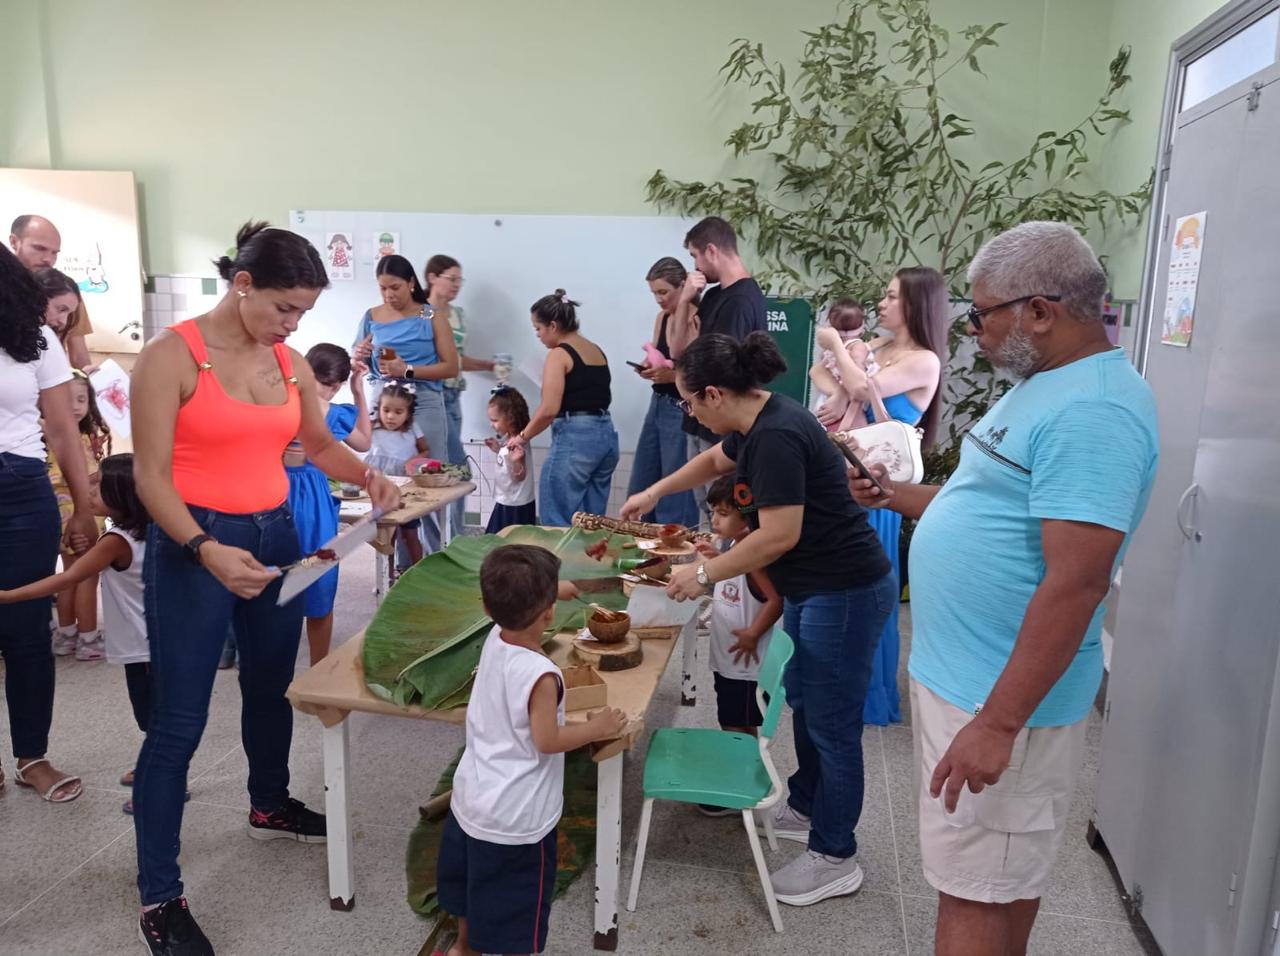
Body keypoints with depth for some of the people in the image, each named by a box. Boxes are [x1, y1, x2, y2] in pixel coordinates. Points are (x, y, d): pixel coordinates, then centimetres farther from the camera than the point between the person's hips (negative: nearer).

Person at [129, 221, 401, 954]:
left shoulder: (290, 362, 4)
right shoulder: (172, 354, -13)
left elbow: (320, 443, 18)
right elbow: (152, 476, -15)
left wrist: (367, 477, -2)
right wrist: (207, 550, -29)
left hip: (277, 536, 6)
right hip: (194, 545, -6)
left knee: (272, 686, 21)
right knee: (179, 722, 0)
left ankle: (270, 807, 45)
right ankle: (160, 896, 13)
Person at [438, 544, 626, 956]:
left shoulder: (493, 640, -7)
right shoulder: (540, 674, -30)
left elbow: (512, 610, 15)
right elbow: (547, 741, -23)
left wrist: (559, 588, 26)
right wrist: (597, 727, -9)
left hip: (471, 796, 8)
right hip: (515, 815, -8)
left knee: (474, 880, 29)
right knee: (516, 898, 14)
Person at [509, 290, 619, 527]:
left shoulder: (559, 354, -8)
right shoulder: (596, 350, 15)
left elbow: (549, 409, -15)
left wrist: (522, 437, -2)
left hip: (575, 439, -8)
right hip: (606, 435, 8)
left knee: (558, 522, 0)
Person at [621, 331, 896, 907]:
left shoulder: (776, 437, -25)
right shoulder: (756, 421, 6)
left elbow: (779, 536, -27)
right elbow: (715, 460, 27)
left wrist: (704, 574, -17)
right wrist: (653, 493, 28)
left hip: (843, 593, -10)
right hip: (811, 589, 10)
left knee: (831, 724, 3)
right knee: (803, 702, 23)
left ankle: (835, 859, 21)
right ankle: (805, 807, 43)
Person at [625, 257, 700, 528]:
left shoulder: (699, 321, -15)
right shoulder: (662, 318, 9)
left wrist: (673, 375, -25)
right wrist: (648, 369, -3)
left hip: (682, 411, -8)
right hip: (658, 405, 9)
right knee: (640, 487, 15)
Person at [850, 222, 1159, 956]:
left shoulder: (1092, 410, -22)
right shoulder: (1047, 385, 11)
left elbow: (1075, 582, -27)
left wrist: (998, 723, -26)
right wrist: (899, 496, 13)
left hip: (1000, 695, -9)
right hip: (960, 672, 9)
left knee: (978, 891, 5)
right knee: (1002, 877, 23)